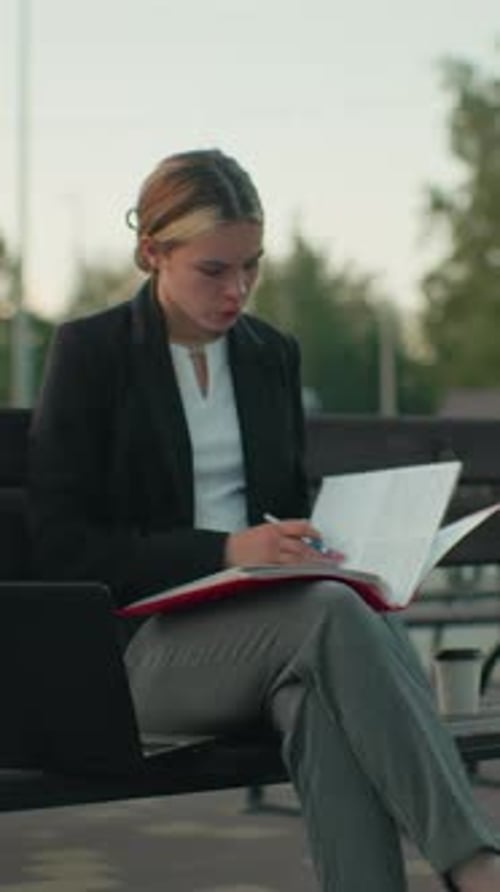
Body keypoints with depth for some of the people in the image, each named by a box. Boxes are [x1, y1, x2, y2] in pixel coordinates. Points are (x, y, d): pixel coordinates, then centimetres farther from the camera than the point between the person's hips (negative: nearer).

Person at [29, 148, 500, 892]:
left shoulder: (273, 355, 15)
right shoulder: (91, 352, -2)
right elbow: (62, 546, -8)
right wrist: (223, 550, -19)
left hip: (264, 624, 4)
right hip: (142, 642, -4)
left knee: (320, 695, -36)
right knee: (334, 616, -35)